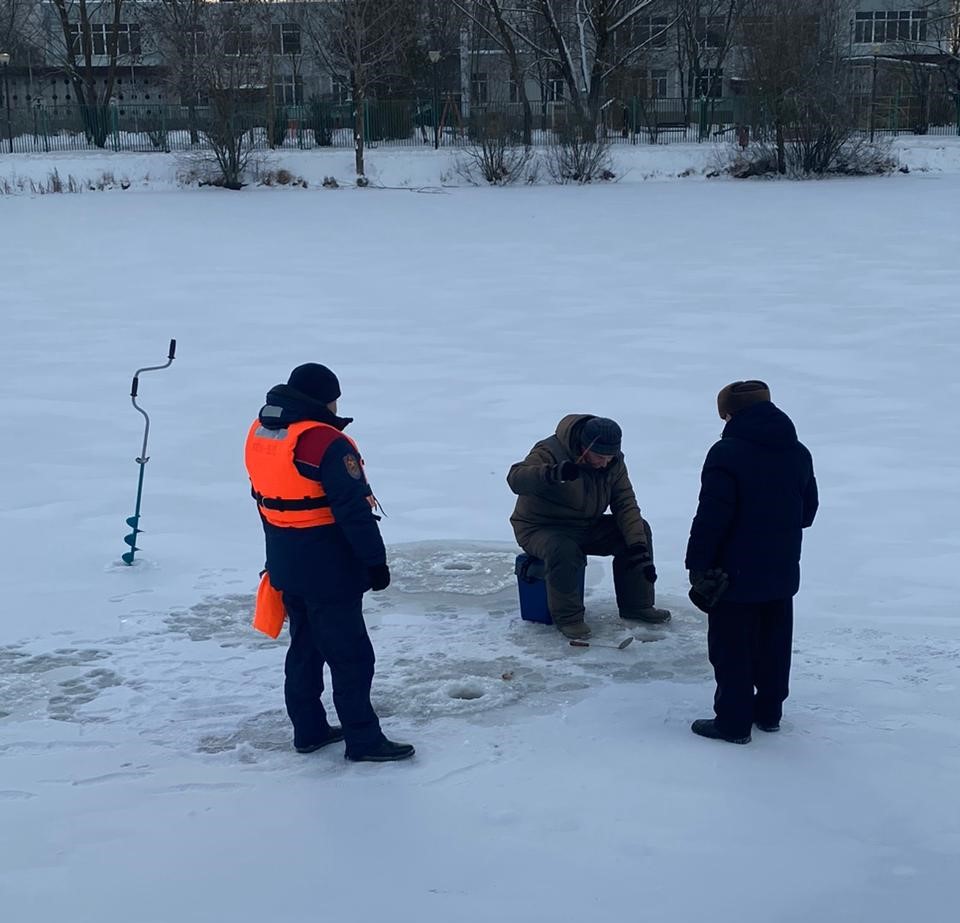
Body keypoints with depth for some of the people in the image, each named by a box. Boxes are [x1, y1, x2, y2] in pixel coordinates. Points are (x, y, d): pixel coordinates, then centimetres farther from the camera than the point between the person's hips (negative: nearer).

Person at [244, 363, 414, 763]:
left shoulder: (260, 433, 5)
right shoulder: (325, 442, -22)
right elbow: (354, 510, -22)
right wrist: (375, 561, -15)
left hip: (285, 565, 8)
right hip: (329, 570, -8)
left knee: (305, 646, 19)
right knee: (351, 655, 0)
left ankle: (309, 730, 26)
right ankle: (363, 740, 6)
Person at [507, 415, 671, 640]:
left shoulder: (614, 461, -4)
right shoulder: (551, 452, -25)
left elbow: (625, 505, -6)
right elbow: (515, 478, -40)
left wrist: (638, 546, -19)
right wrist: (552, 473, -58)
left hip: (586, 527, 7)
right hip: (541, 528, -7)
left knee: (639, 529, -4)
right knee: (564, 551, -39)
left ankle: (636, 606, 7)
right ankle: (567, 617, -18)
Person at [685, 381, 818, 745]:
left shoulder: (727, 453, -18)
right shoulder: (798, 453, 6)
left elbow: (711, 517, -20)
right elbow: (808, 510, 15)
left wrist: (698, 565, -13)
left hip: (735, 576, -7)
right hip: (782, 573, 7)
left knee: (732, 650, 2)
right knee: (774, 644, 18)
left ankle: (734, 721, 6)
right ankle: (768, 711, 29)